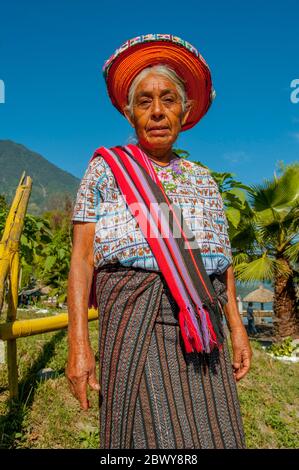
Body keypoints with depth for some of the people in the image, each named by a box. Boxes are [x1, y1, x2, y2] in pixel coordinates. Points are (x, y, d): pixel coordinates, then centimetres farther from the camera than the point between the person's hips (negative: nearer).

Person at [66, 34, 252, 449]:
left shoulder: (202, 179, 17)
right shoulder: (106, 167, 6)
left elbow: (221, 258, 16)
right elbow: (82, 257, -1)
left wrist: (237, 327, 9)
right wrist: (78, 341, -10)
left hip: (202, 319, 4)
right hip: (135, 315, -3)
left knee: (212, 435, 5)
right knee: (153, 436, -7)